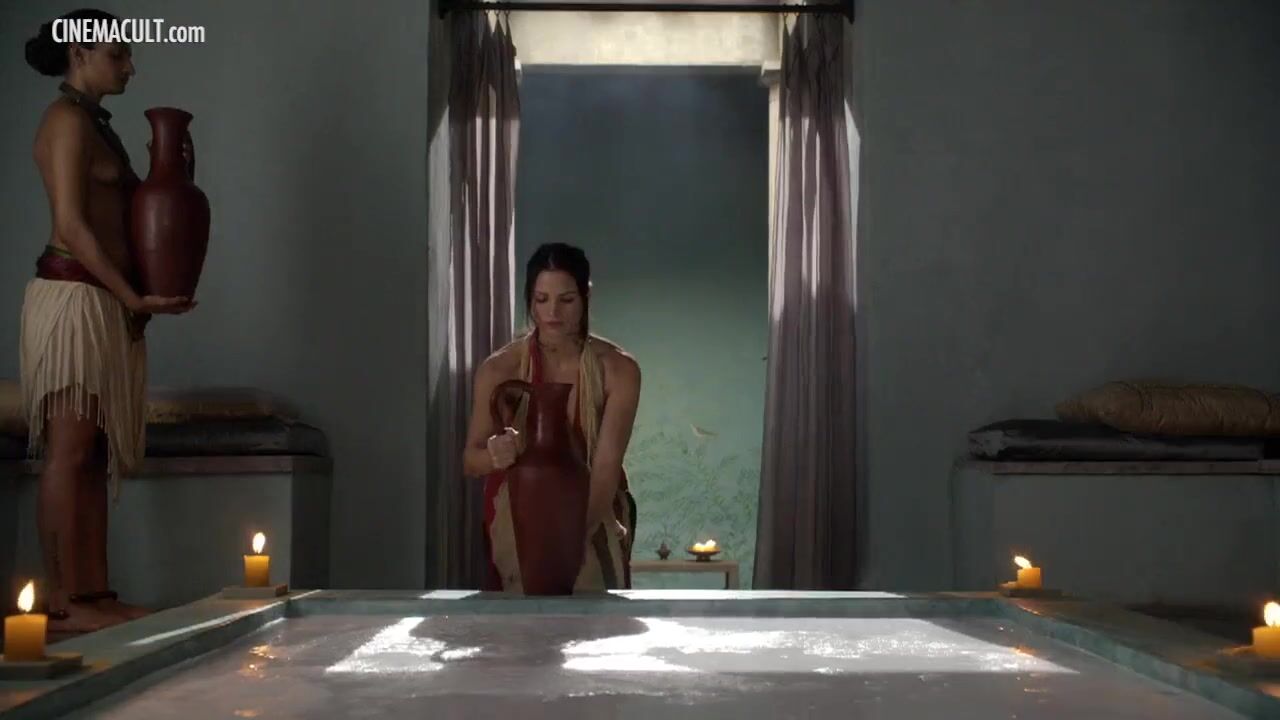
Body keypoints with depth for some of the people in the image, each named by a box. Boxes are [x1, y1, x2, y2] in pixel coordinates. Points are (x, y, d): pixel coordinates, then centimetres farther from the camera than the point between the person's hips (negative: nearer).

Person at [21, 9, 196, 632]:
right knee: (69, 451, -8)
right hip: (73, 297, -9)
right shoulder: (68, 119, -8)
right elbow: (71, 224, -16)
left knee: (96, 453, 7)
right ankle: (64, 601, -5)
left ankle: (94, 593, 10)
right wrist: (133, 297, -16)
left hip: (102, 303, 9)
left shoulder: (94, 122, 21)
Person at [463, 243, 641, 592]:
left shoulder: (618, 369, -16)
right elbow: (470, 461, -11)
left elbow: (607, 466, -22)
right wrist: (494, 456, -35)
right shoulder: (499, 368, -14)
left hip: (593, 522, 0)